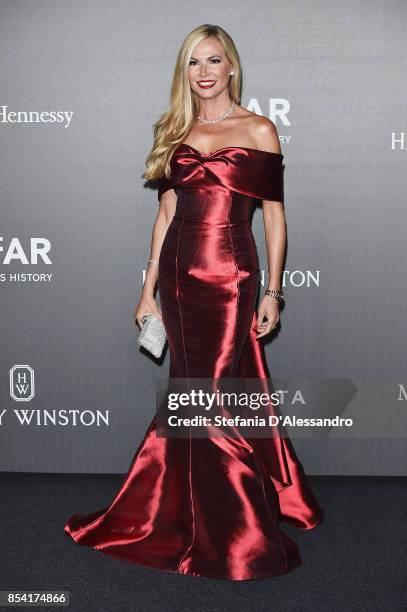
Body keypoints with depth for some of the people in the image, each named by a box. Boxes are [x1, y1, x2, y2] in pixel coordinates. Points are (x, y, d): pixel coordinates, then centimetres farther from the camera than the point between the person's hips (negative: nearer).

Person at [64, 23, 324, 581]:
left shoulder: (259, 130, 1)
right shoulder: (175, 132, 13)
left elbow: (274, 216, 0)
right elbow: (166, 212, 12)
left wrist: (273, 292, -5)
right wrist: (149, 289, 9)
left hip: (231, 277, -4)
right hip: (180, 275, 4)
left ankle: (235, 537, 18)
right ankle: (203, 516, 31)